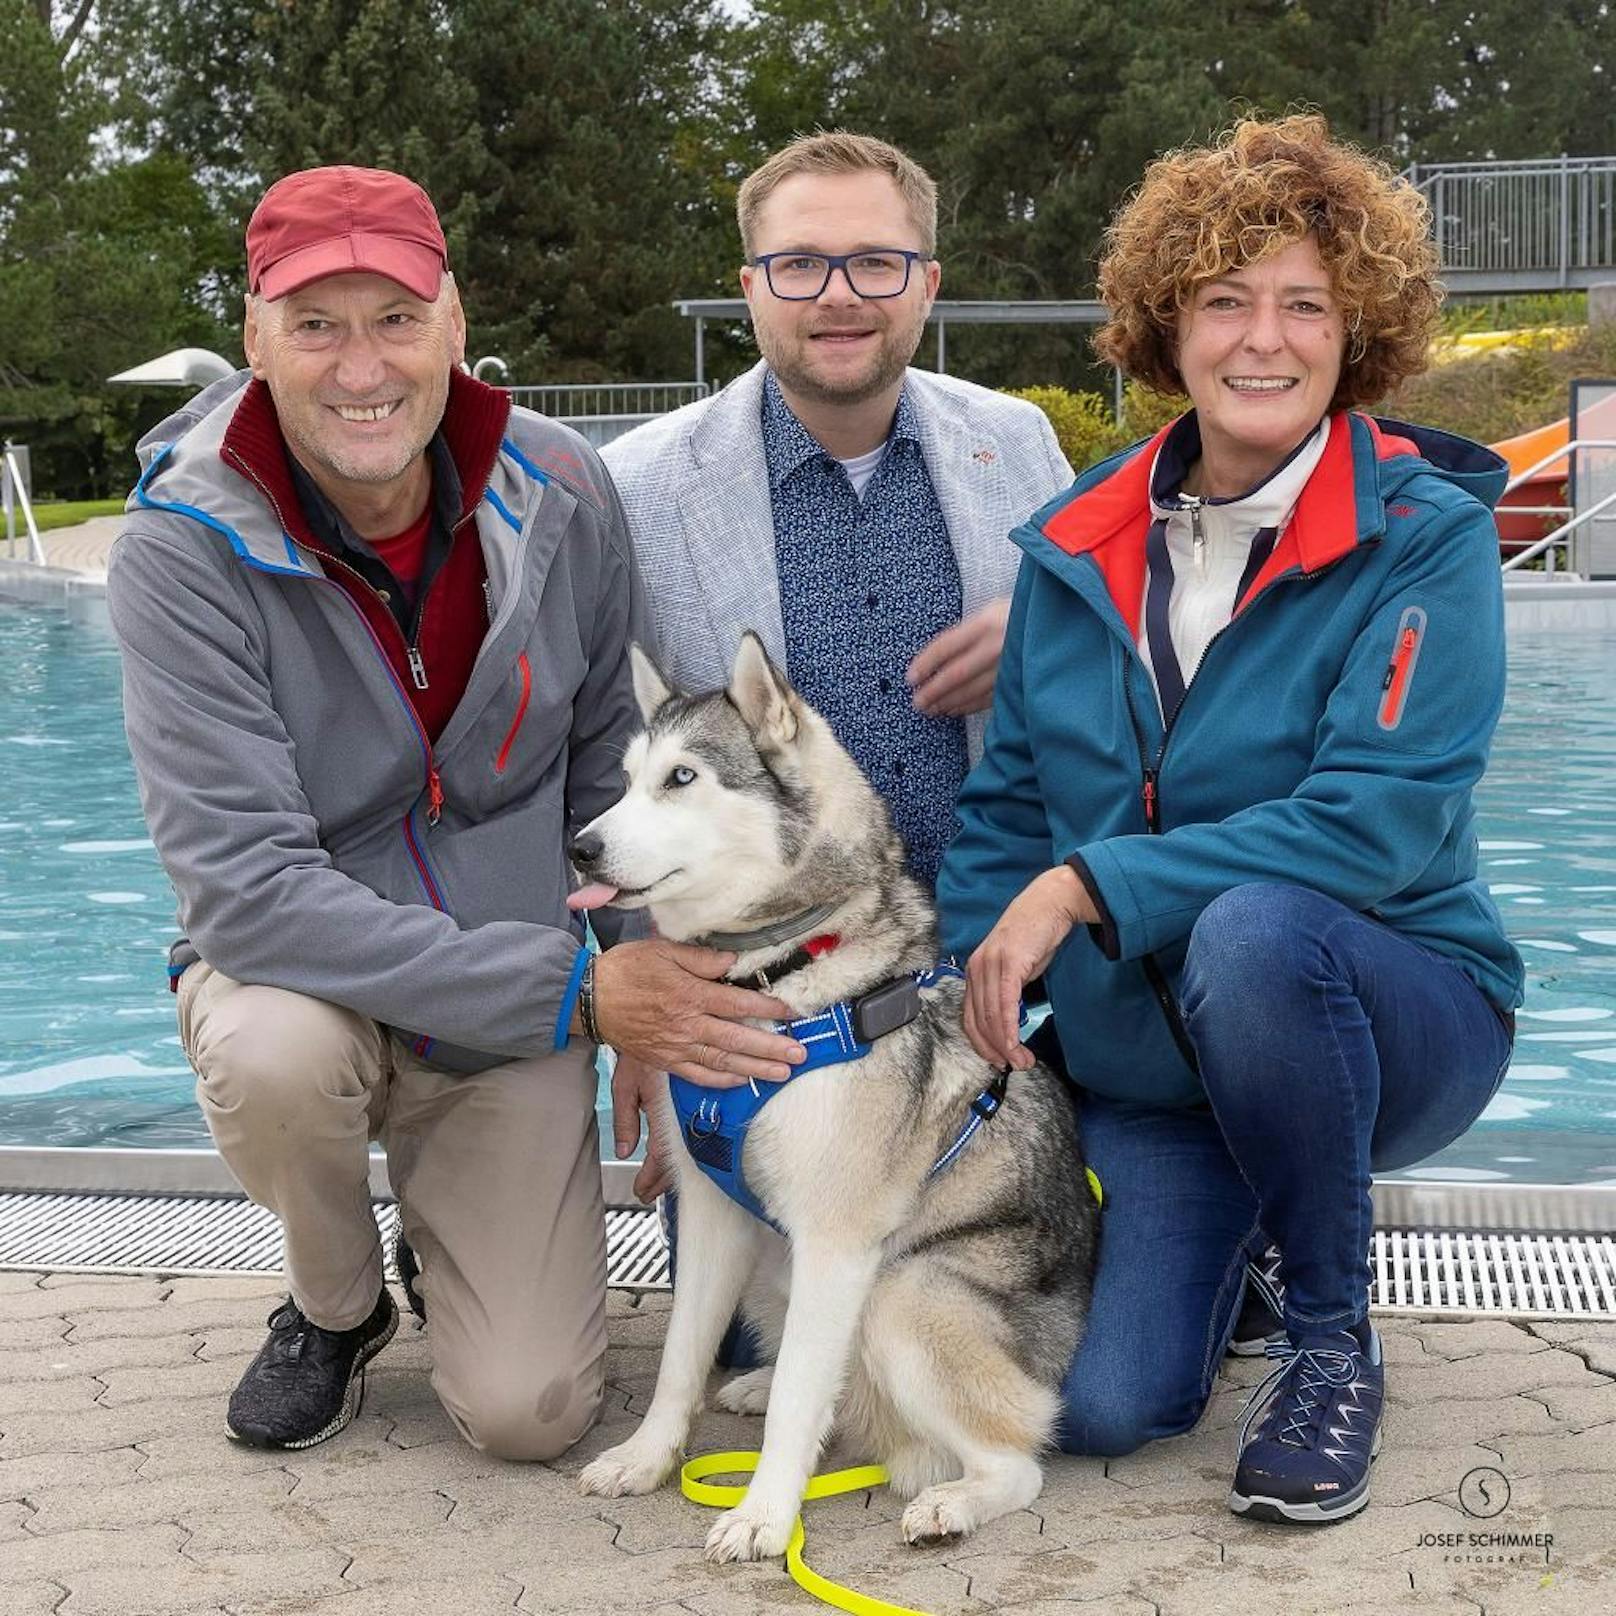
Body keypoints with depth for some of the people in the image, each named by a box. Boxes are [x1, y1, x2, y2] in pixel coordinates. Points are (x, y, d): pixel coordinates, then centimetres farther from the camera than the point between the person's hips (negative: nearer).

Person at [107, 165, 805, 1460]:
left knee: (528, 1412, -10)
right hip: (294, 965, -1)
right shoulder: (182, 551, -21)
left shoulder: (560, 496, -11)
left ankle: (461, 1231, 27)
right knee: (273, 1051, -37)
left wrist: (646, 997, -6)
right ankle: (337, 1305, -2)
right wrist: (573, 991, -32)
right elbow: (245, 888, -27)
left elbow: (612, 761, 3)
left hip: (516, 1018, 2)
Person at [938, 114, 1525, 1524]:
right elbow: (1011, 800, 7)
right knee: (1103, 1408, -13)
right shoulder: (1080, 543, 2)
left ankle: (1334, 1348, -13)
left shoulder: (1426, 536, -13)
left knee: (1251, 929, -37)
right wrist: (973, 1002, -7)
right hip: (1143, 1062, 4)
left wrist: (1088, 882, -27)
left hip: (1395, 1020, -3)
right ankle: (1236, 1222, 23)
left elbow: (1382, 820, -23)